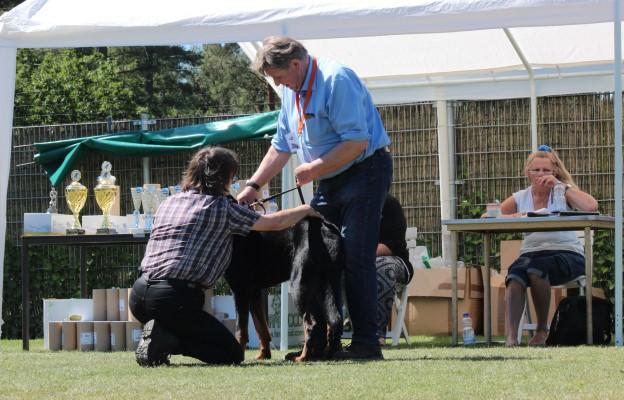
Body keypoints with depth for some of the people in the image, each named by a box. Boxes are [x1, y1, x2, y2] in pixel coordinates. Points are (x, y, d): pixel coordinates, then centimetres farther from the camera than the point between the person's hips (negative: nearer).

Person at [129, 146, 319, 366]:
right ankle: (165, 339, -13)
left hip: (139, 294, 7)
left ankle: (159, 334, 2)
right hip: (173, 298, -7)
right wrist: (304, 210, 28)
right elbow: (274, 223, 9)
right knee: (232, 354, 5)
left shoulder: (168, 203, 18)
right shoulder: (223, 207, 0)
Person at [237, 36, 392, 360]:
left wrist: (313, 169, -17)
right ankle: (321, 341, 10)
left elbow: (356, 141, -23)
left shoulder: (337, 80, -19)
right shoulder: (292, 91, 10)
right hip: (329, 182, 9)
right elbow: (281, 146, 17)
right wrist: (253, 185, 9)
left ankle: (366, 343, -13)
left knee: (355, 259, -14)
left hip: (364, 172, -9)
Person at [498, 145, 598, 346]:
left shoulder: (563, 193, 4)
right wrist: (513, 217, -19)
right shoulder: (520, 198, 12)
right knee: (515, 273, -33)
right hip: (532, 252, 2)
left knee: (536, 268, -34)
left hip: (567, 253, -2)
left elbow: (591, 206, -17)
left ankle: (542, 329, -15)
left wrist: (560, 185, -12)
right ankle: (511, 335, -41)